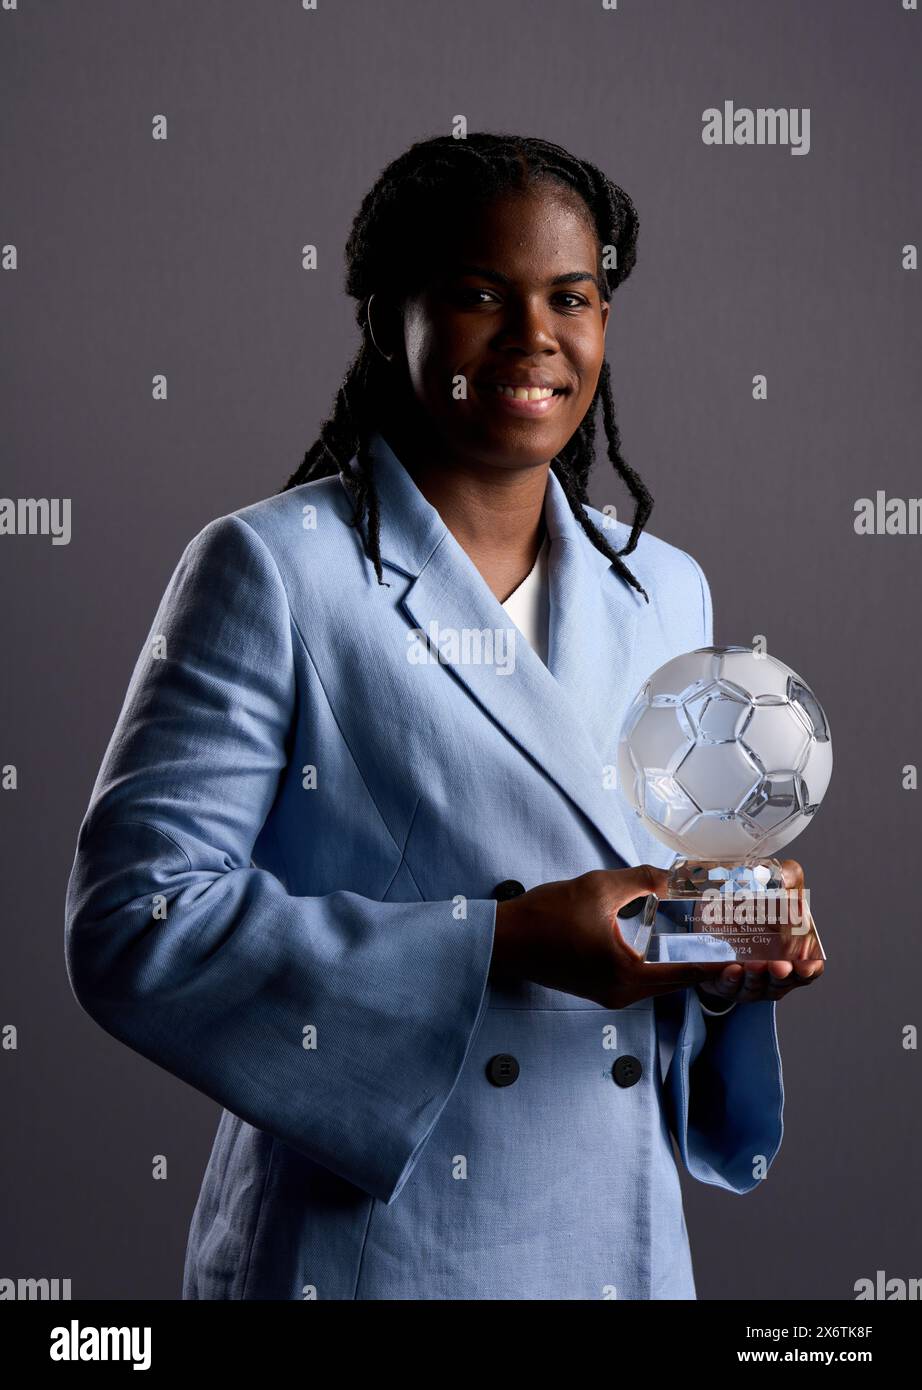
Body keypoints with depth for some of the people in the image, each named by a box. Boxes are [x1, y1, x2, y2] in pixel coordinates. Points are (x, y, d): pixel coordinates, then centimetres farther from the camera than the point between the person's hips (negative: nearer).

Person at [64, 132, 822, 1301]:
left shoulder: (666, 593, 7)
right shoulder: (270, 569, -10)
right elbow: (131, 926, -17)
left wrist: (728, 957, -8)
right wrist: (498, 946, -22)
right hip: (361, 1253, -5)